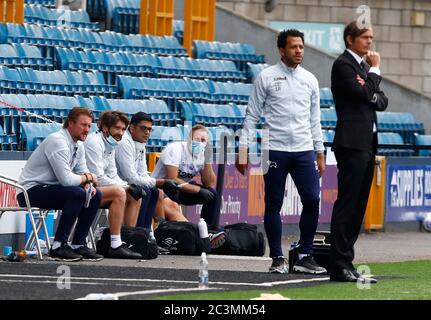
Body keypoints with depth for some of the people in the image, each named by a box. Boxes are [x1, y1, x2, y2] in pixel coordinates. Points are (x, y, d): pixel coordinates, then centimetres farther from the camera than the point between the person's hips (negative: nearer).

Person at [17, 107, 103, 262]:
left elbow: (83, 172, 14)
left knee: (95, 195, 0)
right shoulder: (58, 141, -22)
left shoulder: (78, 145, 9)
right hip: (31, 190, -10)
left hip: (49, 188, 10)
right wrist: (88, 178, -12)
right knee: (77, 194, -29)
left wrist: (88, 184, -9)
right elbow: (67, 179, -28)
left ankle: (78, 245, 3)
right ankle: (58, 246, -24)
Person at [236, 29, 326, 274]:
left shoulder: (310, 80, 12)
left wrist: (320, 153, 13)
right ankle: (278, 259, 6)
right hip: (275, 150, -3)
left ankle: (305, 256, 2)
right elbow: (252, 116, 2)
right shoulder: (266, 78, 1)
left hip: (304, 150, 3)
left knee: (312, 199, -7)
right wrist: (243, 149, -4)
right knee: (273, 205, 0)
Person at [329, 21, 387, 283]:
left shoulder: (363, 65, 20)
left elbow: (381, 101, 15)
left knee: (358, 206, 8)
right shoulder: (343, 65, -8)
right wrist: (375, 70, -3)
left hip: (367, 143, 9)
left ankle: (345, 263, 11)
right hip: (352, 143, -9)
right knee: (347, 205, -10)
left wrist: (372, 95, -7)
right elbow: (365, 94, -17)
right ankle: (340, 266, -11)